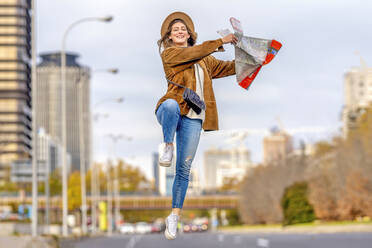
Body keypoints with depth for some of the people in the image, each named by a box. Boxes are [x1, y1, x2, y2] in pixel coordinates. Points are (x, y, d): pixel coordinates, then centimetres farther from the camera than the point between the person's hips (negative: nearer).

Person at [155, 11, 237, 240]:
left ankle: (174, 216, 6)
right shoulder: (169, 53, 9)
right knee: (171, 104, -44)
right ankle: (168, 147, -24)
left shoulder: (204, 59, 27)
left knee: (184, 169, -2)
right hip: (172, 111, -4)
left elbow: (227, 68, 33)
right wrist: (220, 42, -5)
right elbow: (191, 54, -7)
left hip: (193, 118, 4)